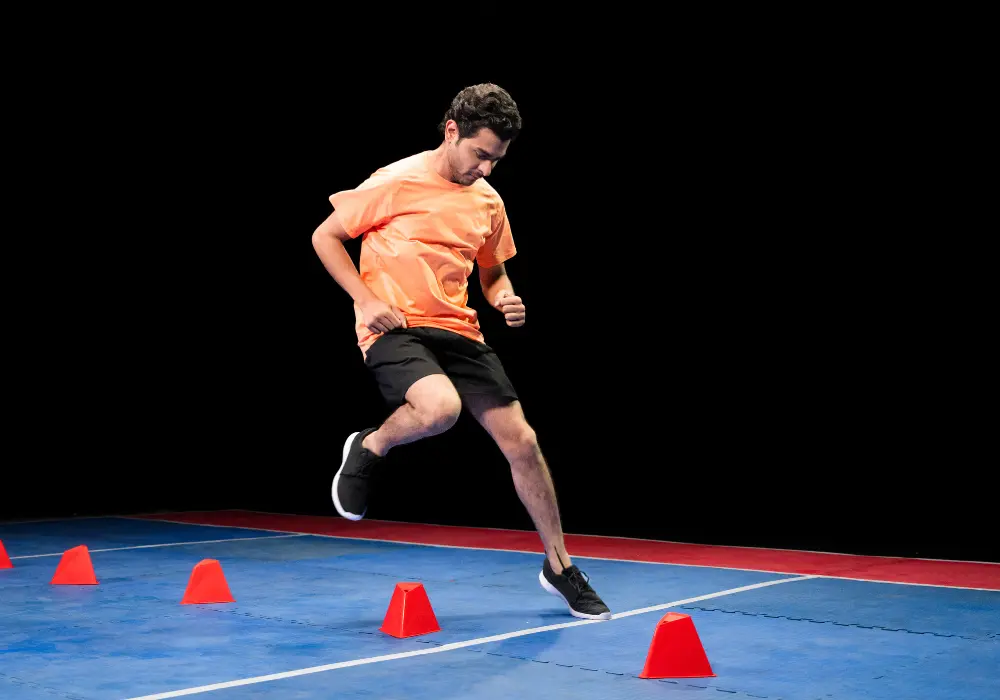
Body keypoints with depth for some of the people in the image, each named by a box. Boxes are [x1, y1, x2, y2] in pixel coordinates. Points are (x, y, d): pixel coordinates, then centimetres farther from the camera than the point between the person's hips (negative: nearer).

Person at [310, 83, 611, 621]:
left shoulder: (488, 201, 9)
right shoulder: (394, 183, -8)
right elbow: (325, 237, 0)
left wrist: (505, 300, 0)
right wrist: (367, 299, -12)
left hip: (458, 331, 5)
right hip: (393, 330, -5)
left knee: (520, 440, -2)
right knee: (440, 407, -36)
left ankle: (558, 566, 14)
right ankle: (368, 449, -2)